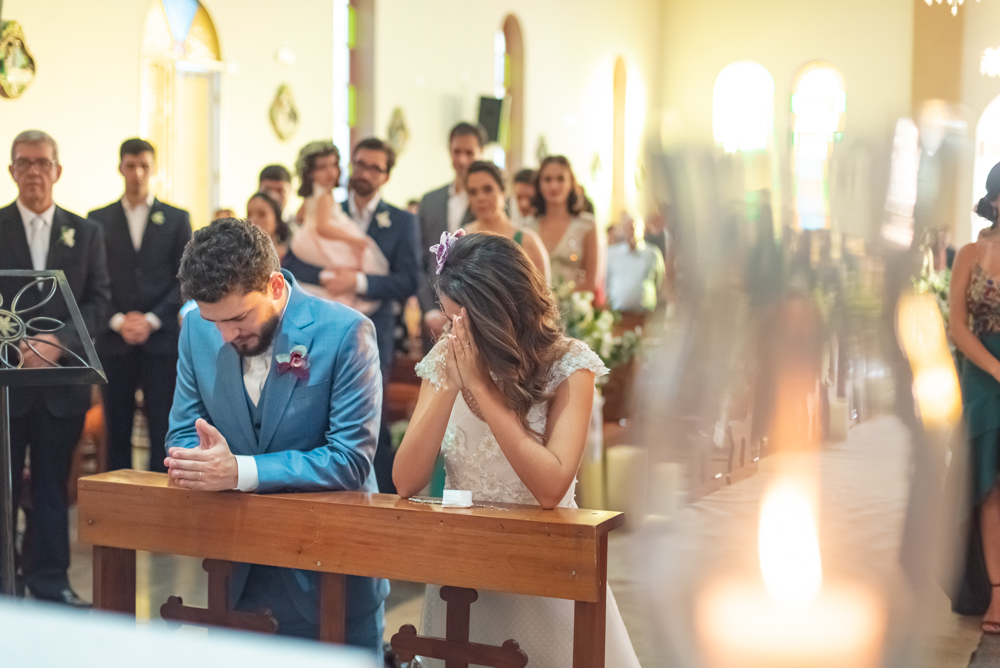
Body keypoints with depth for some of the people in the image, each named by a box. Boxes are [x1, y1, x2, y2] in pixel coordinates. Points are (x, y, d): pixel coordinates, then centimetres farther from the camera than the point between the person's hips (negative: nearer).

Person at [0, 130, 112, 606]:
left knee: (52, 484, 8)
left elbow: (99, 302, 3)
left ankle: (49, 578, 16)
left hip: (62, 379, 2)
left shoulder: (86, 232, 9)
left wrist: (59, 342, -11)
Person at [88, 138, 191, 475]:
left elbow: (184, 279, 4)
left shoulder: (176, 219, 8)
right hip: (114, 342, 1)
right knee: (117, 430, 4)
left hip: (161, 340, -1)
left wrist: (152, 320, -8)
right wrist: (118, 321, -8)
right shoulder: (97, 220, 10)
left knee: (162, 430, -3)